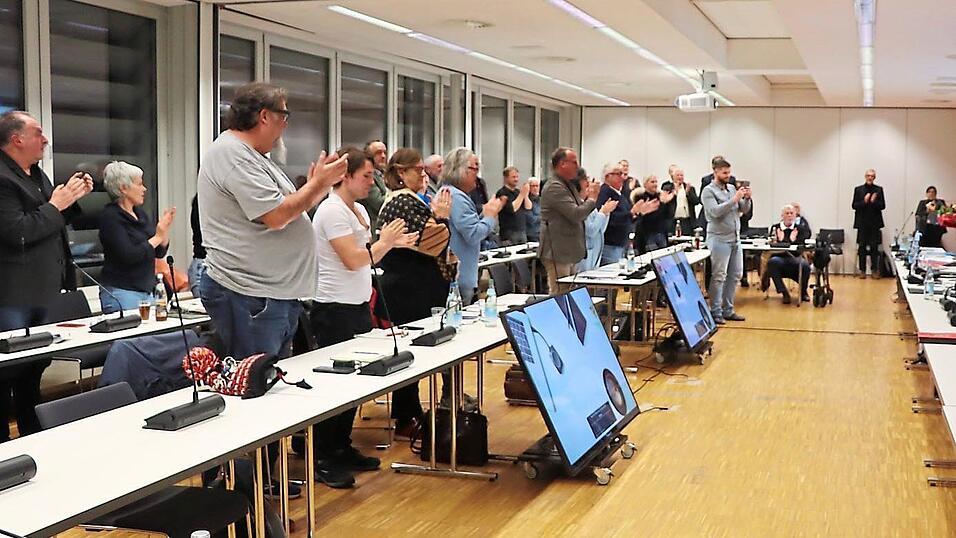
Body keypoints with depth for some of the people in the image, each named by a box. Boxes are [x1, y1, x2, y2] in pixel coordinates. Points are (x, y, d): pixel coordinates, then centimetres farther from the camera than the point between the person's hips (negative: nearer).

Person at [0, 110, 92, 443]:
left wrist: (73, 197, 9)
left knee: (34, 370, 18)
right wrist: (55, 205, -16)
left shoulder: (35, 174, 14)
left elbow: (54, 222, 24)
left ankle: (34, 437, 29)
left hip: (41, 291, 10)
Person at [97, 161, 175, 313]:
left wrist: (165, 230, -3)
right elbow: (128, 256, -21)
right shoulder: (110, 217, -11)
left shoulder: (140, 213, 11)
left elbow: (159, 253, 13)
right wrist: (157, 237, -13)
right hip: (121, 293, -8)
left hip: (147, 291, 8)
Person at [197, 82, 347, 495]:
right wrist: (317, 184, -8)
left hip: (274, 293, 11)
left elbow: (288, 208, 20)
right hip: (249, 295, -11)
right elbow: (276, 216, -20)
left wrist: (316, 184, 10)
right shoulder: (232, 155, -15)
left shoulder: (253, 156, 18)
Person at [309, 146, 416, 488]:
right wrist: (385, 241, -7)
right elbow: (353, 260, -20)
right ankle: (323, 460, 5)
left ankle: (342, 449, 24)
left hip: (357, 306, 10)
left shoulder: (359, 210, 15)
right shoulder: (332, 210, -15)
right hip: (336, 310, -9)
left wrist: (392, 243, 5)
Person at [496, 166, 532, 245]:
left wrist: (526, 194, -7)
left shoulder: (518, 191, 14)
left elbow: (528, 208, 7)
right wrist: (521, 195, -14)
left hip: (522, 232, 6)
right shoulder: (502, 193, -7)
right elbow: (512, 209, -17)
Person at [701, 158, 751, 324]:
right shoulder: (708, 191, -6)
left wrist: (747, 198, -7)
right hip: (719, 238, -7)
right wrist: (734, 199, -21)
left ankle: (727, 310, 19)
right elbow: (716, 211, -19)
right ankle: (716, 312, 0)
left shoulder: (732, 188, 13)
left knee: (735, 275, 10)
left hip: (735, 238, 7)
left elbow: (744, 209, 13)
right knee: (719, 276, -6)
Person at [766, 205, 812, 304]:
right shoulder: (775, 228, 12)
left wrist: (793, 240, -18)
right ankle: (784, 292, -21)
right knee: (772, 262, -35)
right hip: (779, 257, 0)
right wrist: (780, 240, -17)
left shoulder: (800, 229, 12)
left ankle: (803, 291, 0)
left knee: (805, 265, -33)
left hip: (795, 258, 0)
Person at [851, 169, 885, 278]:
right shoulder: (858, 190, 5)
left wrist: (874, 201, -17)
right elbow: (854, 206, 1)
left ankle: (874, 270, 7)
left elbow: (882, 206, 2)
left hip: (875, 223, 0)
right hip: (862, 223, 0)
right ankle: (862, 270, 8)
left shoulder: (879, 189, 5)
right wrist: (864, 201, -15)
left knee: (874, 247, 0)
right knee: (862, 247, 2)